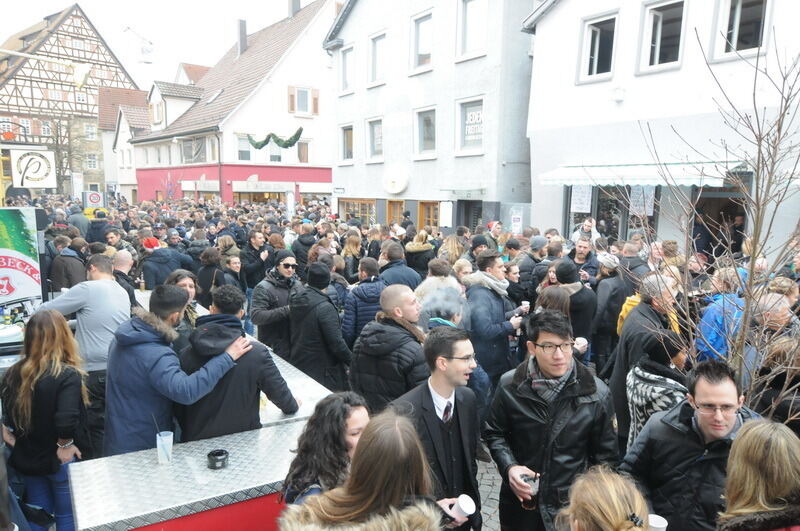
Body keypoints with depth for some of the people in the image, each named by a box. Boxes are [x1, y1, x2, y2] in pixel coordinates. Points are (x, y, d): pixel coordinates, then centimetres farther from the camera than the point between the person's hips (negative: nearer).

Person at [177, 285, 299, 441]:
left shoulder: (187, 354, -10)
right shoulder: (257, 353, -18)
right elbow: (279, 391, -7)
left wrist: (187, 432, 16)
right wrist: (292, 406, 15)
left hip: (195, 439, 2)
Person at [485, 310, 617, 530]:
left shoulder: (596, 393, -12)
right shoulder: (510, 385, -11)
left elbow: (605, 456, -2)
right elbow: (495, 433, 3)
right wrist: (509, 467, -12)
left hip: (573, 503, 0)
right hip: (520, 500, 1)